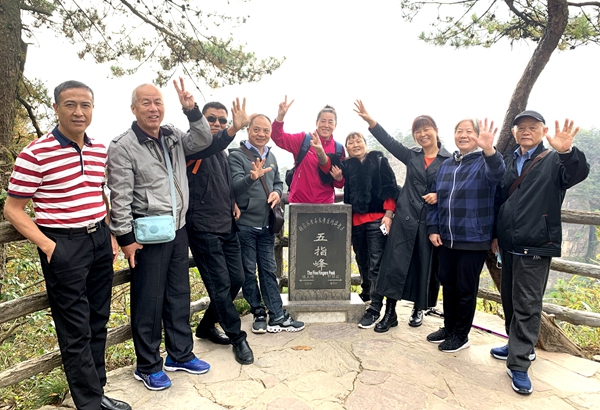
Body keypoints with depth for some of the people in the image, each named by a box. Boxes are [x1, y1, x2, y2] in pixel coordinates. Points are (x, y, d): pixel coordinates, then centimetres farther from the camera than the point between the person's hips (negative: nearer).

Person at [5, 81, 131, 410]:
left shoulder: (100, 150, 7)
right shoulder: (35, 154, -11)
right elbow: (12, 209, -6)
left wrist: (111, 235, 10)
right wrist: (47, 246, -15)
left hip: (100, 241, 6)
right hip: (64, 247, -6)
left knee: (98, 323, 16)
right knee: (76, 332, 4)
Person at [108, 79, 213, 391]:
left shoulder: (173, 137, 8)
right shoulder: (123, 147, -11)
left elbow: (203, 141, 6)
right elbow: (120, 198, -13)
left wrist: (191, 110, -7)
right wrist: (126, 239, -14)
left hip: (178, 231, 7)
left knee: (179, 295, 16)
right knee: (148, 302, 6)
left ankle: (180, 355, 34)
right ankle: (147, 367, 26)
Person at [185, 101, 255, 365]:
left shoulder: (220, 151, 16)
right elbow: (205, 148, -34)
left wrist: (233, 202, 7)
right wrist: (235, 130, -50)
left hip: (227, 226, 8)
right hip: (203, 228, -8)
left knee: (236, 280, 11)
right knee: (221, 284, -3)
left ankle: (207, 326, 30)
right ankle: (237, 338, 15)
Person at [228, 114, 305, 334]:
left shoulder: (271, 157, 13)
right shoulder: (236, 155, -8)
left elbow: (278, 182, 19)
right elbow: (235, 186, -21)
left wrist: (277, 192, -4)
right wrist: (252, 177, -41)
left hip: (267, 224, 6)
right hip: (244, 224, -6)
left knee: (269, 270, 10)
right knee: (249, 272, 5)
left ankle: (277, 317, 16)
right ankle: (259, 314, 20)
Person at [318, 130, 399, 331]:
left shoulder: (380, 161, 5)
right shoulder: (346, 165, 14)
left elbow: (390, 188, -1)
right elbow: (329, 168, -5)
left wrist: (388, 214, -11)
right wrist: (320, 152, -23)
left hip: (377, 219, -4)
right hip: (356, 220, 4)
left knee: (376, 264, -5)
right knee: (362, 261, 15)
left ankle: (374, 309, 0)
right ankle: (367, 293, 35)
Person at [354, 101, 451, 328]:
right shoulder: (411, 156, 9)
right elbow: (388, 141, 0)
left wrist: (439, 195, -16)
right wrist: (369, 120, -10)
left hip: (432, 221, -1)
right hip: (406, 218, 1)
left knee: (425, 267, 9)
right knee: (395, 264, -3)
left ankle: (418, 310, 28)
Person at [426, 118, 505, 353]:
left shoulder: (484, 162, -7)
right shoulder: (446, 165, 10)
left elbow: (496, 174, -31)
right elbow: (434, 198, 11)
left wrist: (488, 149, -51)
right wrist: (433, 228, 3)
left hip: (473, 240, -5)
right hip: (445, 239, 6)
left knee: (465, 289, 7)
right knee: (448, 285, 17)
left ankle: (461, 335, 25)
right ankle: (448, 328, 35)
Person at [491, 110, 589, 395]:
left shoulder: (553, 161, -2)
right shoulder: (507, 161, 13)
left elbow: (578, 173, -23)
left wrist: (567, 151, -43)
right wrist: (494, 233, 12)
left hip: (535, 246, -6)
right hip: (508, 244, 6)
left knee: (527, 306, -2)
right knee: (509, 300, 16)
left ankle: (519, 365, 7)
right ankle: (519, 347, 35)